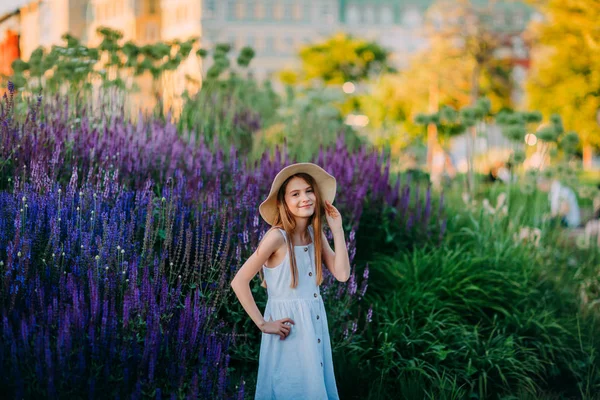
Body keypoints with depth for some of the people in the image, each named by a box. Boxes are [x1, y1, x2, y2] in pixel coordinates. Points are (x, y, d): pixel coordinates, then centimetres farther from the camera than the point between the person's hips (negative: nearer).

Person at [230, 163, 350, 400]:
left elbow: (342, 274, -5)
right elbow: (239, 282, -20)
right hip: (288, 329, -7)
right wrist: (262, 324, -16)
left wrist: (337, 229, -6)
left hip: (315, 324, 7)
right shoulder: (277, 237, -18)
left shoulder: (316, 234, 4)